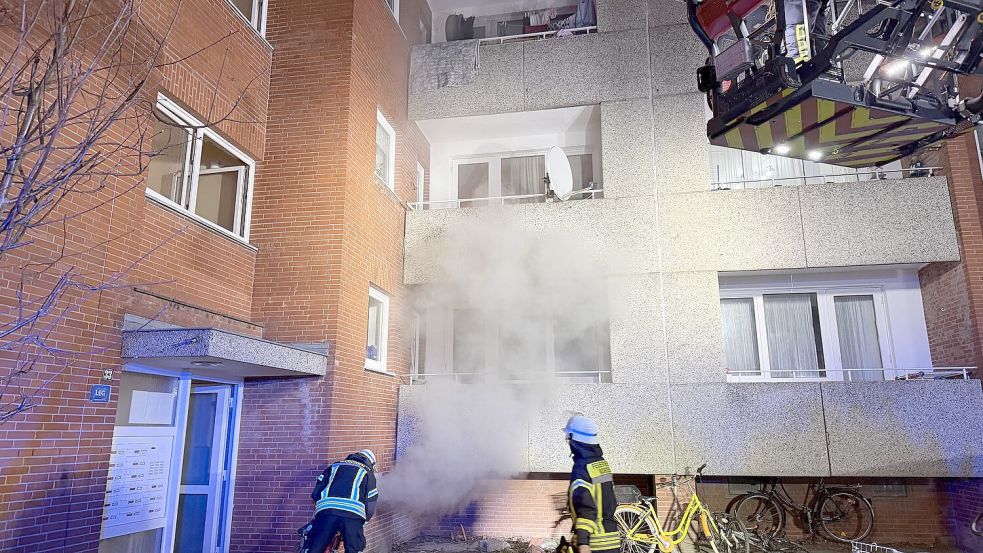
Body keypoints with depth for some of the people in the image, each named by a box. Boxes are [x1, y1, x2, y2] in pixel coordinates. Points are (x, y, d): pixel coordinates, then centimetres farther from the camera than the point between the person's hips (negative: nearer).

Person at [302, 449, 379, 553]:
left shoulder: (335, 466, 32)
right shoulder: (368, 473, 26)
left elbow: (316, 493, 26)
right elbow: (371, 503, 20)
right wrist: (364, 519, 36)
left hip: (326, 510, 2)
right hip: (353, 513, -2)